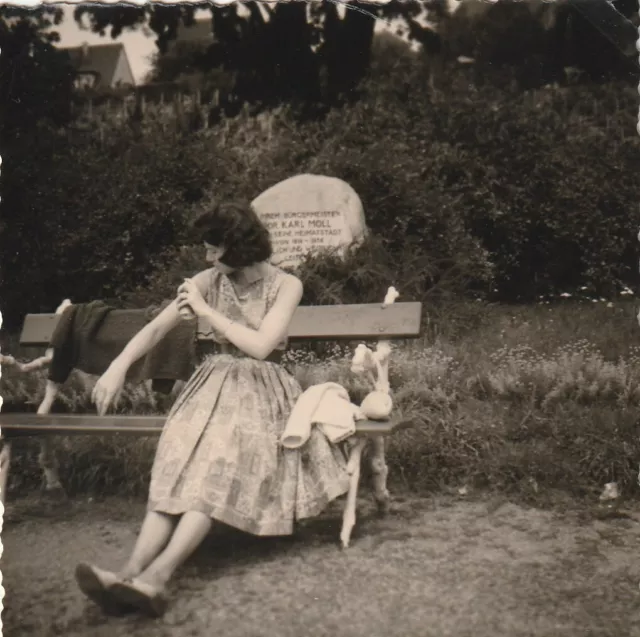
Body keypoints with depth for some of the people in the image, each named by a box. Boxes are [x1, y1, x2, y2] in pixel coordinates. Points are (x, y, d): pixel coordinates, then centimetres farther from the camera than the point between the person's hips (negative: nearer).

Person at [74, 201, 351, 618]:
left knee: (219, 463, -33)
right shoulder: (208, 281, 8)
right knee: (182, 465, -28)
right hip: (212, 387, 3)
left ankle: (157, 575, -47)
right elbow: (157, 328, 3)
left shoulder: (286, 286, -1)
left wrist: (205, 310, -7)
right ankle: (132, 573, -46)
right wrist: (119, 366, -14)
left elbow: (260, 345, -12)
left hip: (261, 391, -2)